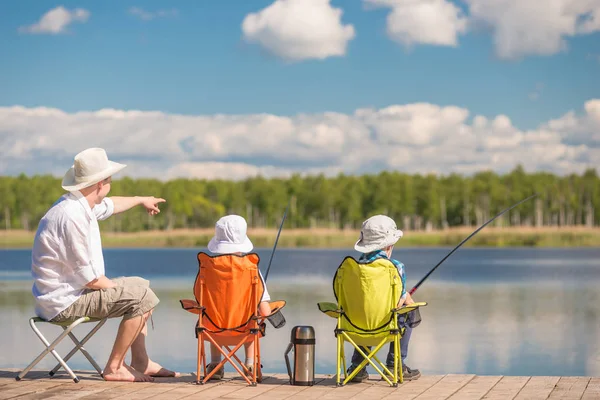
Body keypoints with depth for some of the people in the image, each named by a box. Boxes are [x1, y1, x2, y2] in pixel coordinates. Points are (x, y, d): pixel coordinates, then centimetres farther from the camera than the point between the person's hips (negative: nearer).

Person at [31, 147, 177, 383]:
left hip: (74, 290, 11)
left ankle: (140, 362, 20)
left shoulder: (81, 203, 6)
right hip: (63, 301, -11)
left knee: (140, 285, 19)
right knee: (141, 297, -17)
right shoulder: (71, 216, -26)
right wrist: (117, 288, -6)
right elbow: (90, 279, -24)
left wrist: (141, 200, 49)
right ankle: (114, 368, -7)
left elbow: (109, 205, 33)